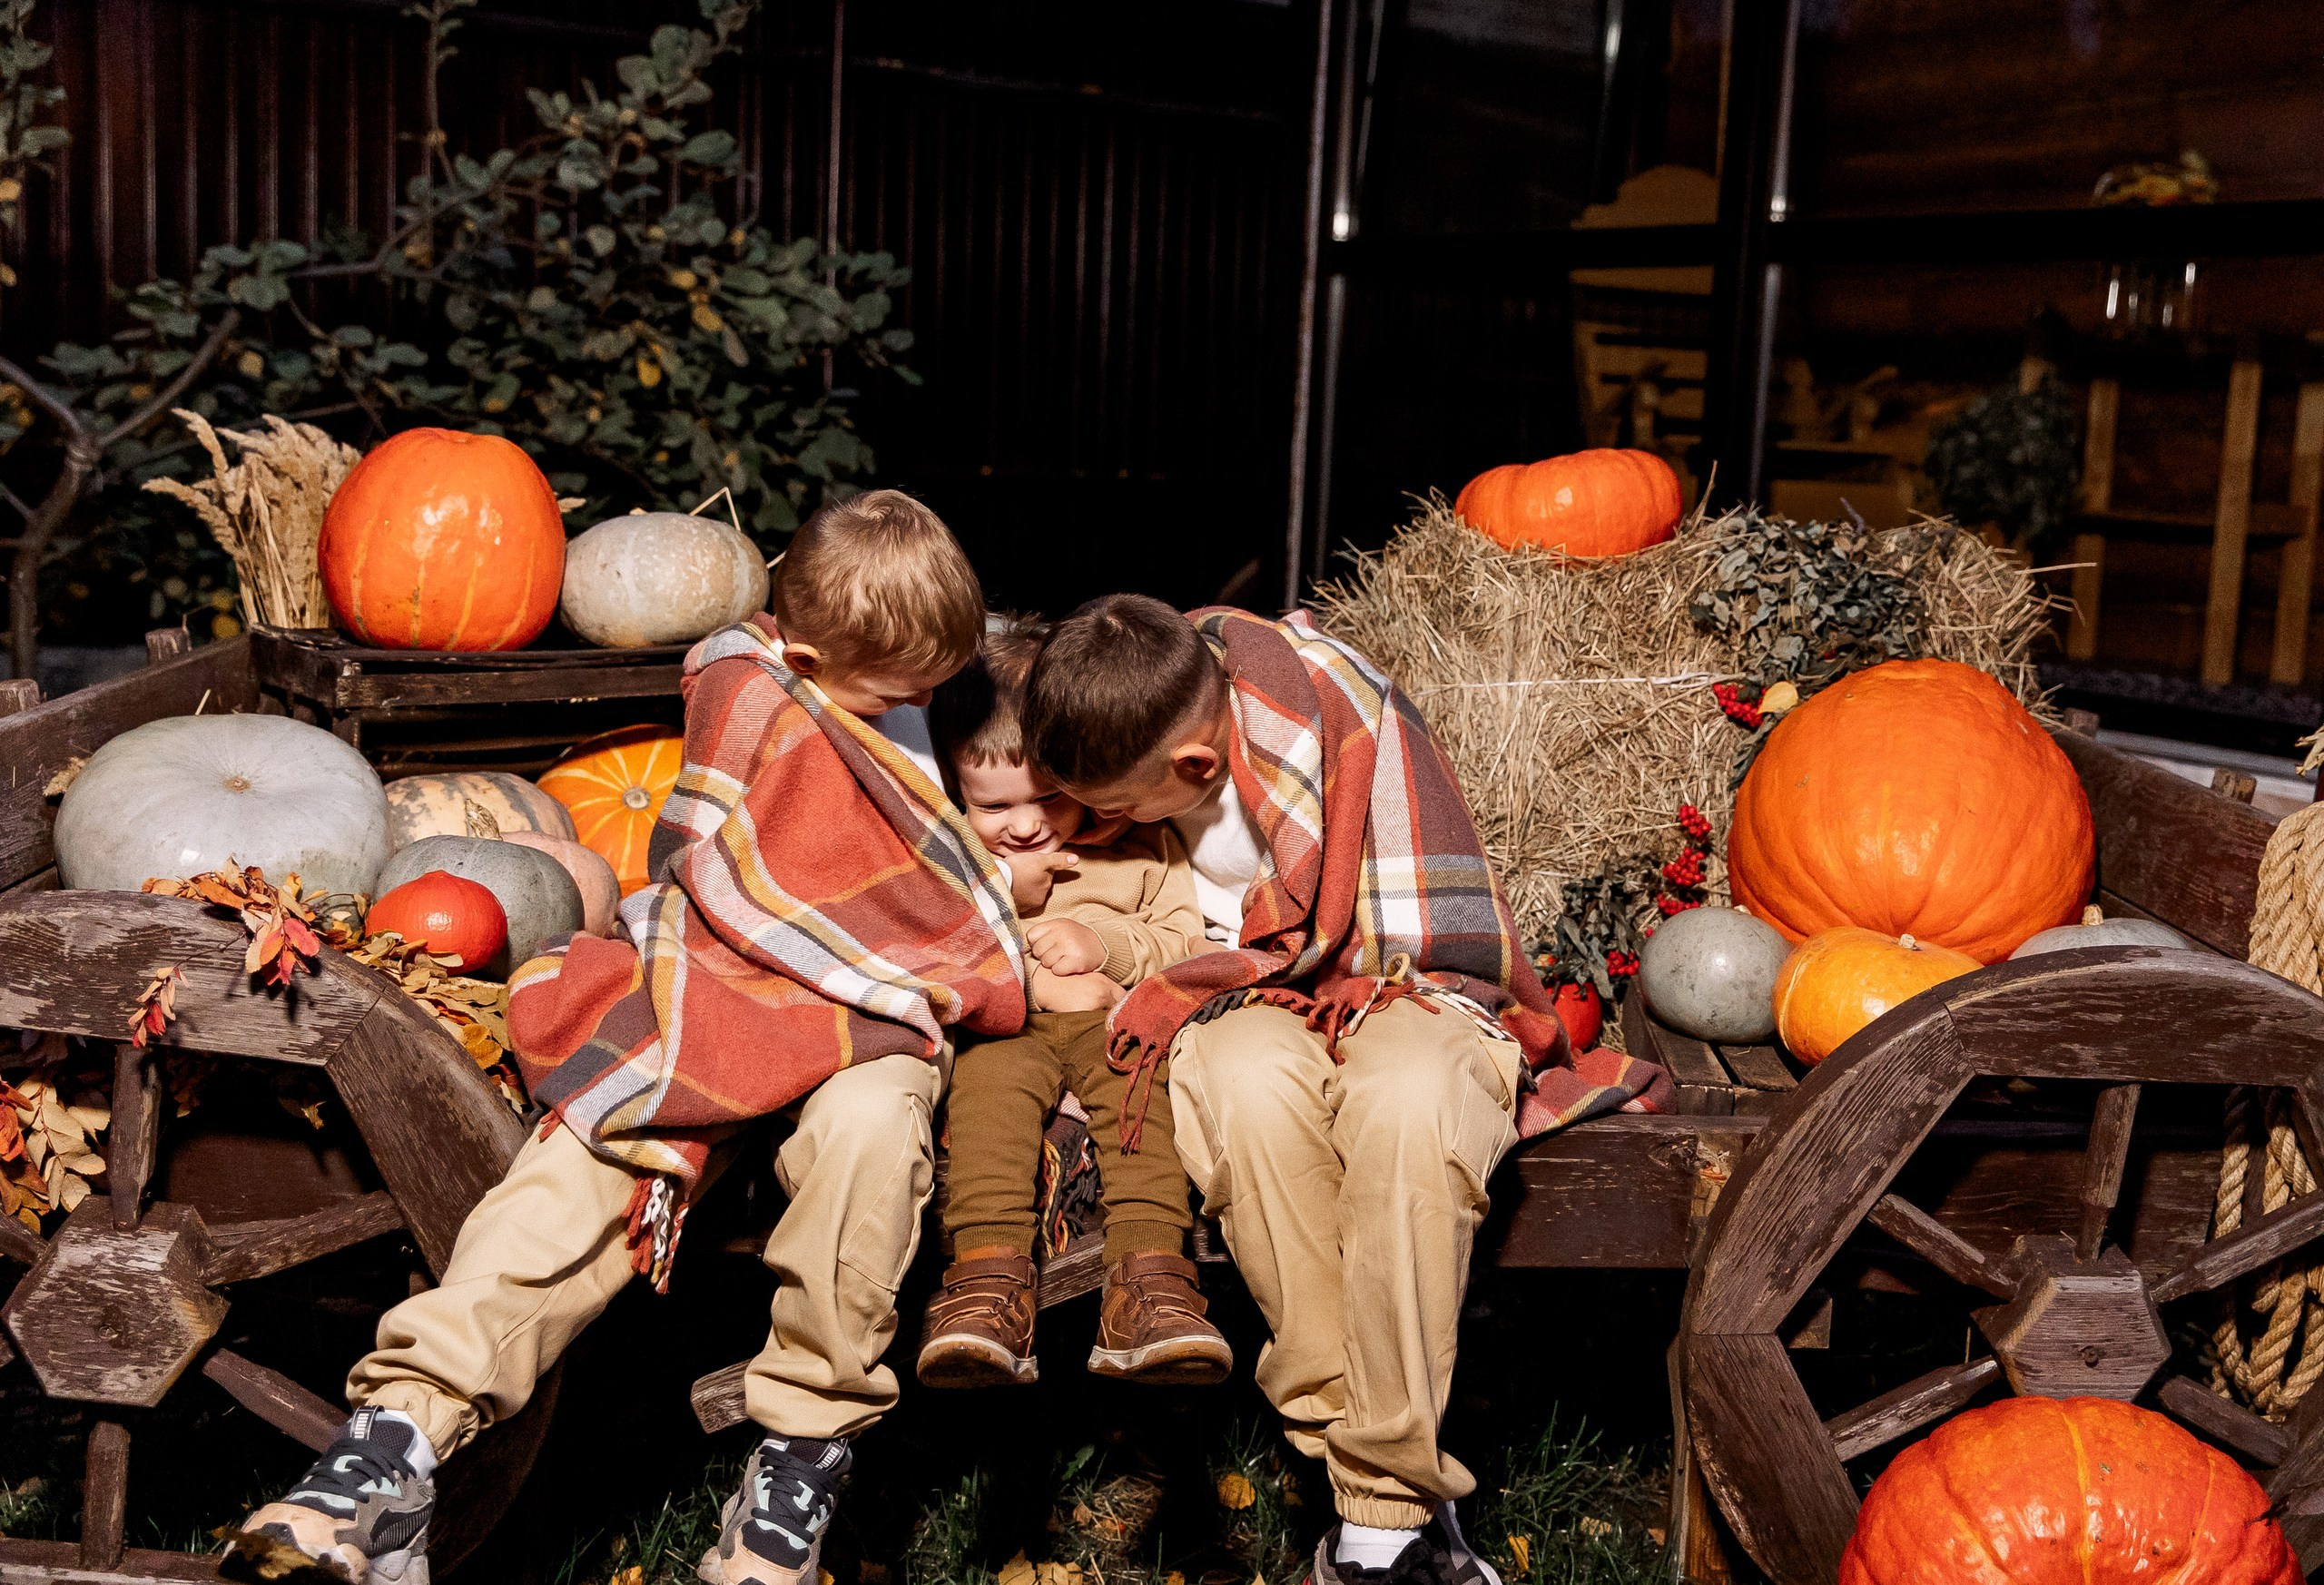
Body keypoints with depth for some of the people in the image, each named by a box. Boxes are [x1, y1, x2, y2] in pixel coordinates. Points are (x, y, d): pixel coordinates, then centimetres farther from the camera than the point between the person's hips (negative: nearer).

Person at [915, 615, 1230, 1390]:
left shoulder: (1137, 842, 12)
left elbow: (1185, 942, 11)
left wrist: (1104, 944, -8)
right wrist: (1031, 982, -7)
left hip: (1120, 1017, 0)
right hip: (1002, 1028, 0)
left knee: (1144, 1089, -32)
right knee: (988, 1083, -34)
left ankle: (1149, 1280, -41)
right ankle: (987, 1281, -44)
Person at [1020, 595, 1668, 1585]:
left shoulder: (1323, 713, -19)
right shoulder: (1148, 694, 0)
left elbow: (1316, 935, -14)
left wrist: (1167, 996, -8)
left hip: (1399, 981, -3)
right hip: (1253, 1007, 4)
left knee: (1408, 1102, -40)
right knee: (1254, 1087, -36)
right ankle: (1380, 1481, -31)